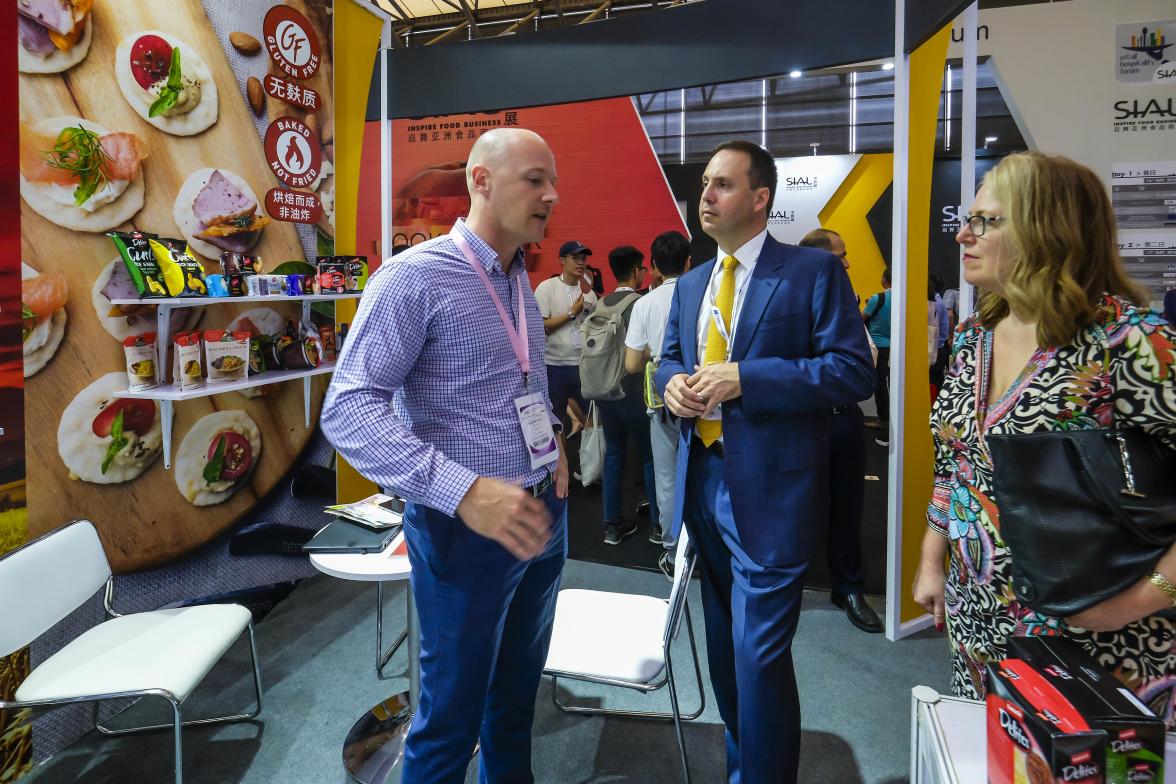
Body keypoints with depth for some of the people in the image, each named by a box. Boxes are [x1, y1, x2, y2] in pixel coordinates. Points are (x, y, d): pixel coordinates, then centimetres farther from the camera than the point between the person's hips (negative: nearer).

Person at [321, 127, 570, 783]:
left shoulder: (522, 283, 10)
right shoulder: (415, 277, -15)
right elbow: (348, 410, -23)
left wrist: (552, 447, 5)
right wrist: (463, 490, -34)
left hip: (544, 515, 7)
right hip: (467, 525, -7)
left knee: (517, 694, 23)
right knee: (452, 715, 10)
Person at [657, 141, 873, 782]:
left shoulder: (814, 271, -7)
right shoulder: (690, 284, 13)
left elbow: (853, 370, -14)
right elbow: (668, 359, 20)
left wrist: (743, 379, -21)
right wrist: (672, 381, -5)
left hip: (768, 489, -6)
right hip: (701, 481, 7)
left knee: (759, 655, -3)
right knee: (724, 647, 19)